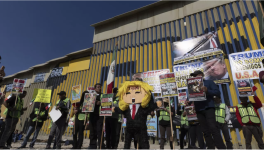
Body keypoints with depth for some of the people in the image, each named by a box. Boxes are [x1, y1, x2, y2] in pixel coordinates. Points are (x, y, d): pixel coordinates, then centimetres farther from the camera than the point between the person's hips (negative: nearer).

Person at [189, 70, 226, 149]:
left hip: (208, 108, -4)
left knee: (213, 129, -12)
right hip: (199, 110, 5)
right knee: (206, 132, 5)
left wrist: (207, 90, -19)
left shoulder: (209, 82, 9)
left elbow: (217, 92, -2)